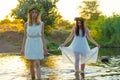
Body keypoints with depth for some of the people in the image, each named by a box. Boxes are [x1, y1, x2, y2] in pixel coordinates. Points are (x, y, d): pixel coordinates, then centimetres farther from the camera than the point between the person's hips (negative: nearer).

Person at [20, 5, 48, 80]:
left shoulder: (41, 24, 1)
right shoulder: (26, 24, 3)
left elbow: (42, 36, 4)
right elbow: (25, 37, 7)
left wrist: (45, 48, 0)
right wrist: (23, 48, 3)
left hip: (38, 45, -2)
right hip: (29, 45, 2)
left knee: (37, 64, -12)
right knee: (31, 64, 9)